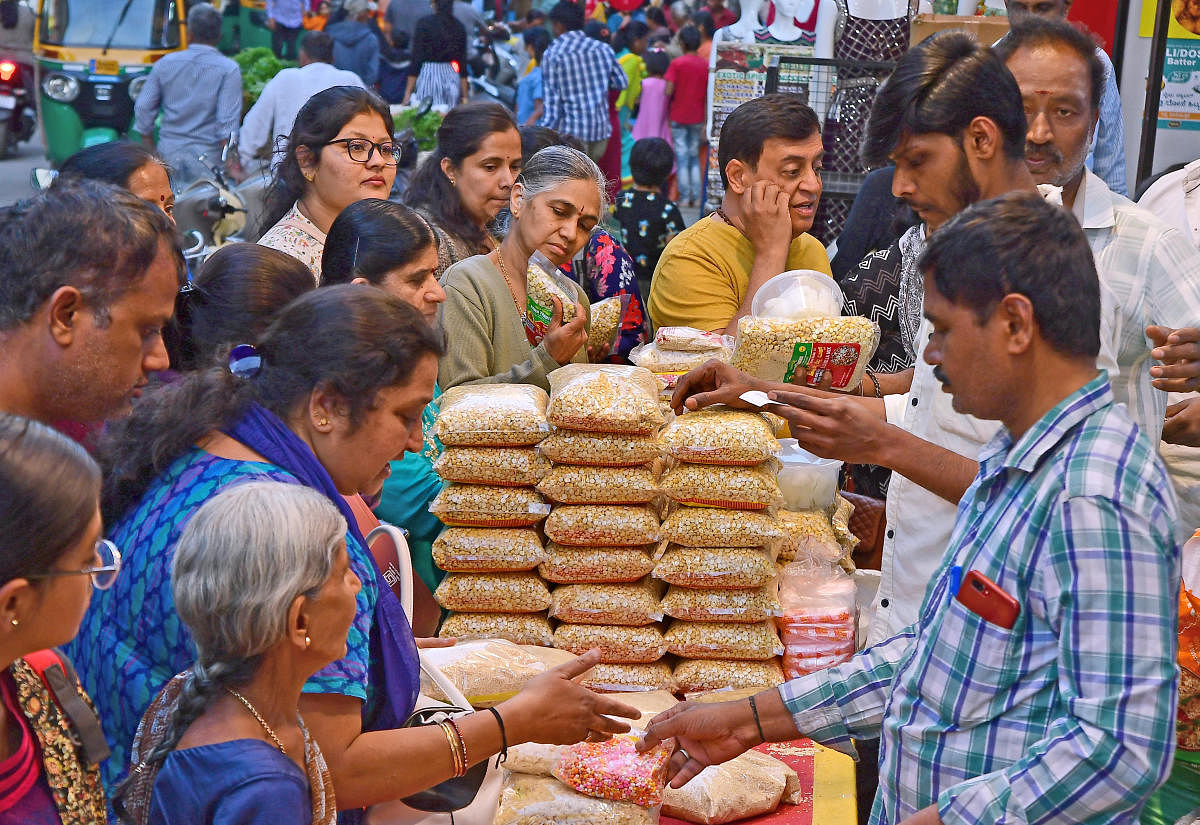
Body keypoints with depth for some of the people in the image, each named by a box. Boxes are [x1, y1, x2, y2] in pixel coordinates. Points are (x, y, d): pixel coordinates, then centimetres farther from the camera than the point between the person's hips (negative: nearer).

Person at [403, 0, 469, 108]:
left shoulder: (424, 23, -5)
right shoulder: (459, 27, 5)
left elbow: (416, 60, -6)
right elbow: (463, 63, 5)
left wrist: (408, 91, -3)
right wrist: (464, 95, 9)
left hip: (428, 75, -4)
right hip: (452, 77, 4)